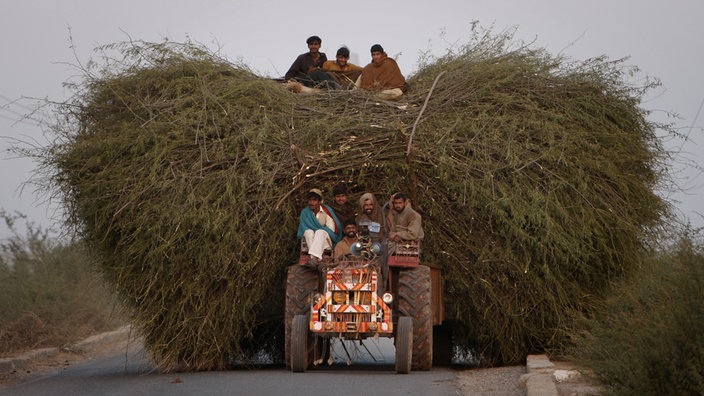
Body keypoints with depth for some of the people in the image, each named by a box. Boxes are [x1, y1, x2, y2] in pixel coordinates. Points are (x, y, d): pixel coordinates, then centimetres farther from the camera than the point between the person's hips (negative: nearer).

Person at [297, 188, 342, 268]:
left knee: (320, 232, -33)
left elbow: (331, 230, -1)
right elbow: (305, 229, -5)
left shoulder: (327, 210, 0)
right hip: (311, 240, 2)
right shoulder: (305, 212, 3)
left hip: (326, 241, -2)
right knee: (309, 232, -30)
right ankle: (318, 260, -49)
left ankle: (314, 258, -58)